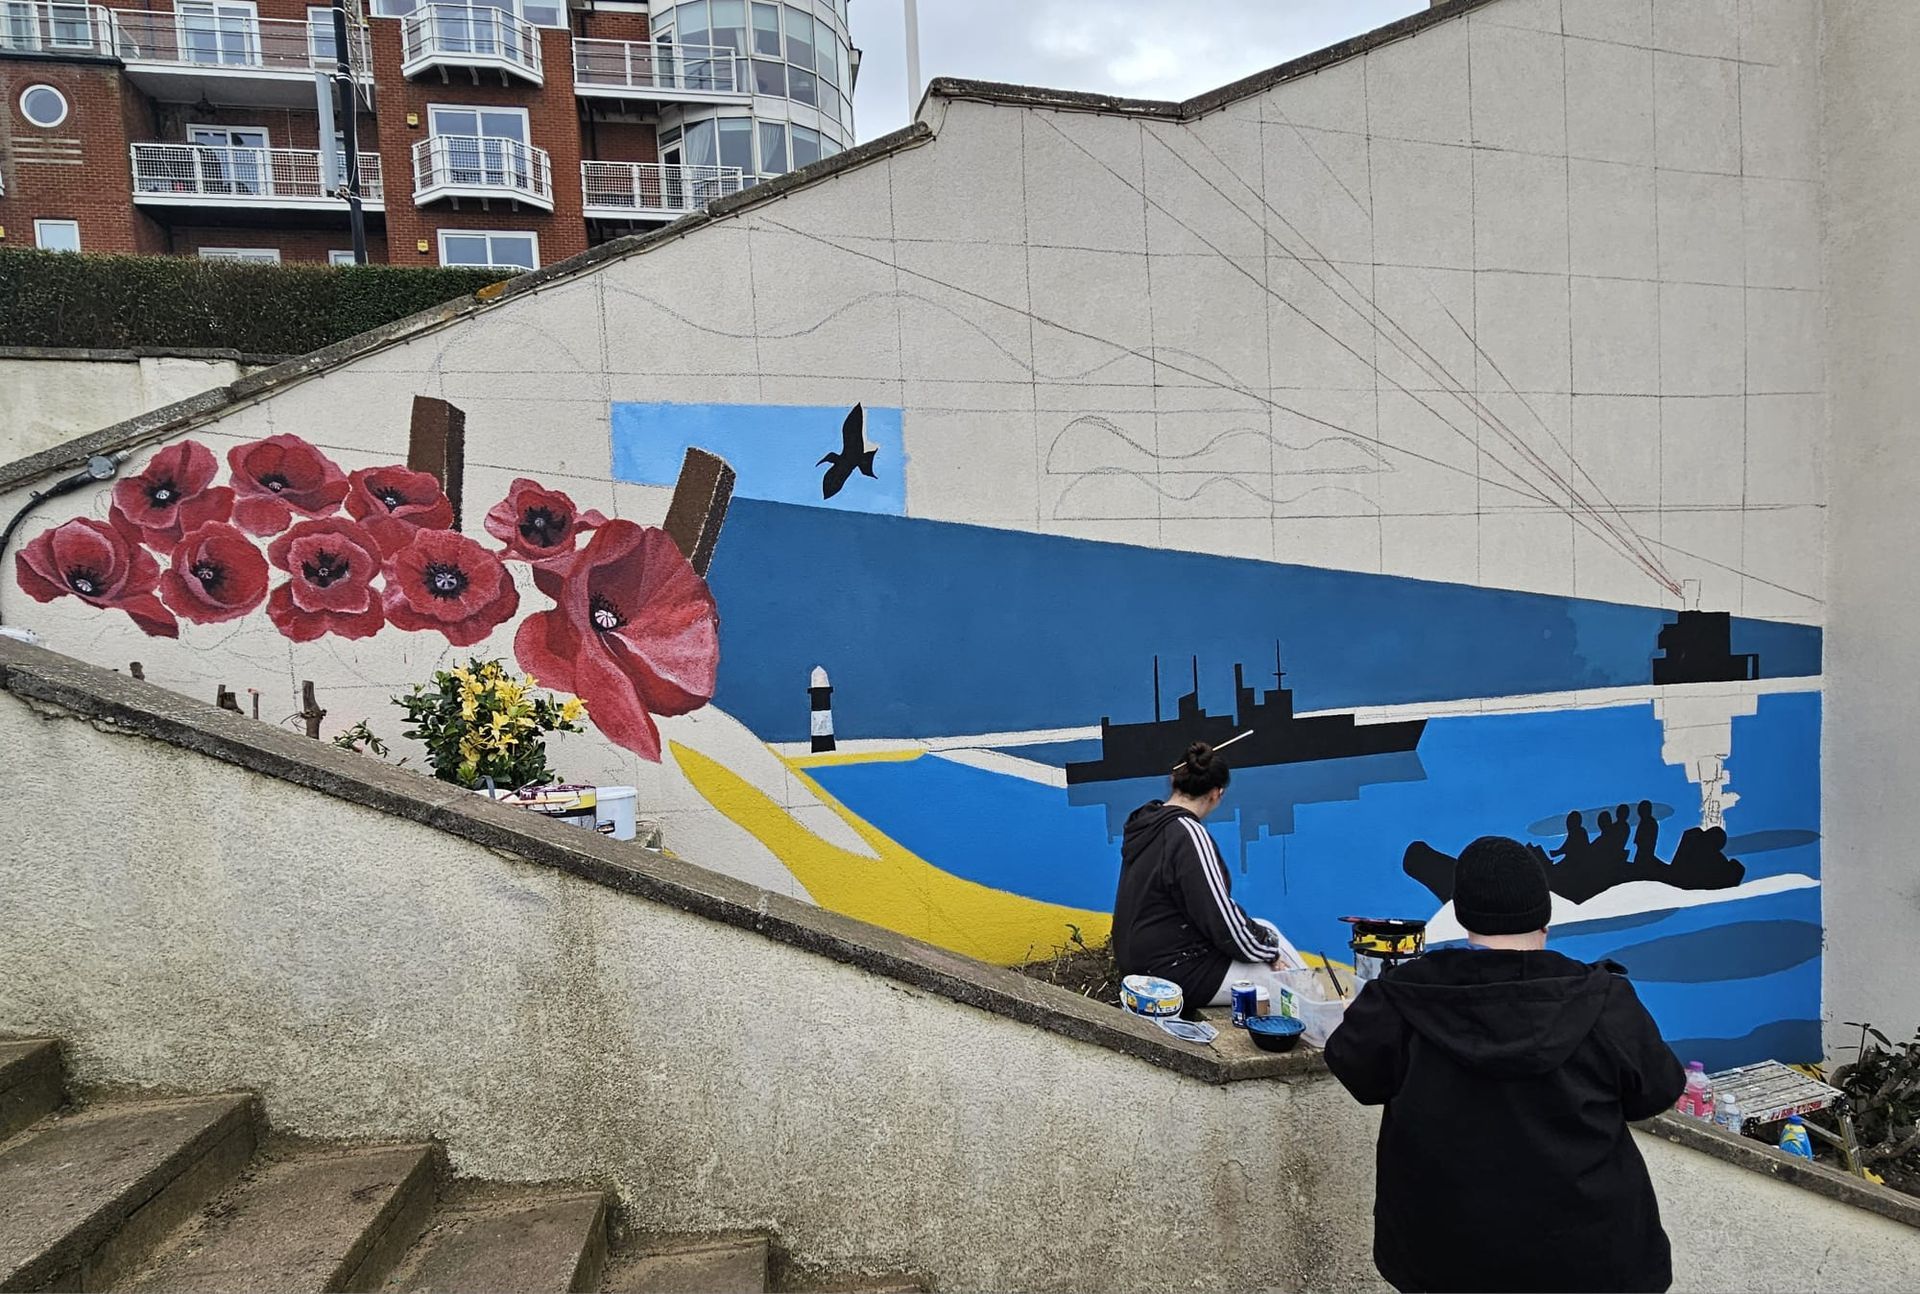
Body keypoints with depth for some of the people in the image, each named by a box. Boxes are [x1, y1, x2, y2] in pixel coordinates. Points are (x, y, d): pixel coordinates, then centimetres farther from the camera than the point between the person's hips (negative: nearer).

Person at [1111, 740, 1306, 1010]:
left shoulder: (1145, 818, 3)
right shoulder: (1189, 834, -23)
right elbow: (1222, 921, -21)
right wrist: (1270, 951, -6)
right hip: (1177, 975, -10)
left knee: (1263, 930, 21)